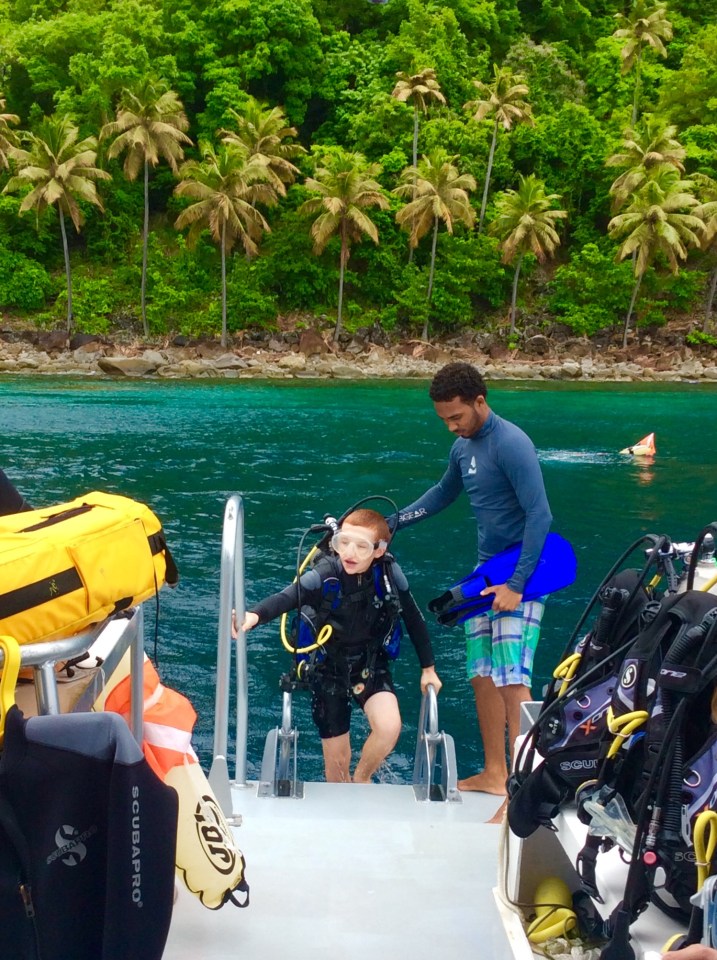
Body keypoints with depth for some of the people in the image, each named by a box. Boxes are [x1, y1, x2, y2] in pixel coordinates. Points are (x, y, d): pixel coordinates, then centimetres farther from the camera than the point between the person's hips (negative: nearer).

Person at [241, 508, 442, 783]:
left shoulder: (389, 573, -17)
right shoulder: (325, 576, -25)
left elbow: (413, 619, -2)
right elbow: (285, 598, -40)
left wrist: (428, 668, 7)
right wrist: (254, 615, -62)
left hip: (371, 665, 1)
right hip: (330, 668, -1)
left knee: (389, 727, -26)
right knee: (337, 763, 7)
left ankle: (361, 779, 6)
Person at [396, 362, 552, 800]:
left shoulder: (511, 444, -18)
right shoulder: (463, 447, 9)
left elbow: (540, 514, -21)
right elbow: (444, 493, 28)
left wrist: (517, 584, -22)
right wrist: (392, 523, 23)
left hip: (522, 574, -9)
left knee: (512, 679, -13)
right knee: (482, 676, 11)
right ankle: (495, 774, 21)